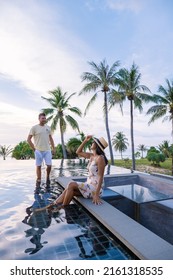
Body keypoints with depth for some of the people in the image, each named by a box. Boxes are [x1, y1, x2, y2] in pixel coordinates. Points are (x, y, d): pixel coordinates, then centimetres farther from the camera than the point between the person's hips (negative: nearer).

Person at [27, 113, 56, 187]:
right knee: (38, 166, 5)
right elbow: (28, 139, -3)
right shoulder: (34, 128, -3)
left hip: (47, 150, 3)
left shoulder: (48, 127, 11)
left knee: (49, 165, -2)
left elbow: (51, 138, 17)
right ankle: (38, 181, 20)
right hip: (38, 151, -3)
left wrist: (53, 148, 10)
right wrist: (34, 149, -6)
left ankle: (47, 177, 24)